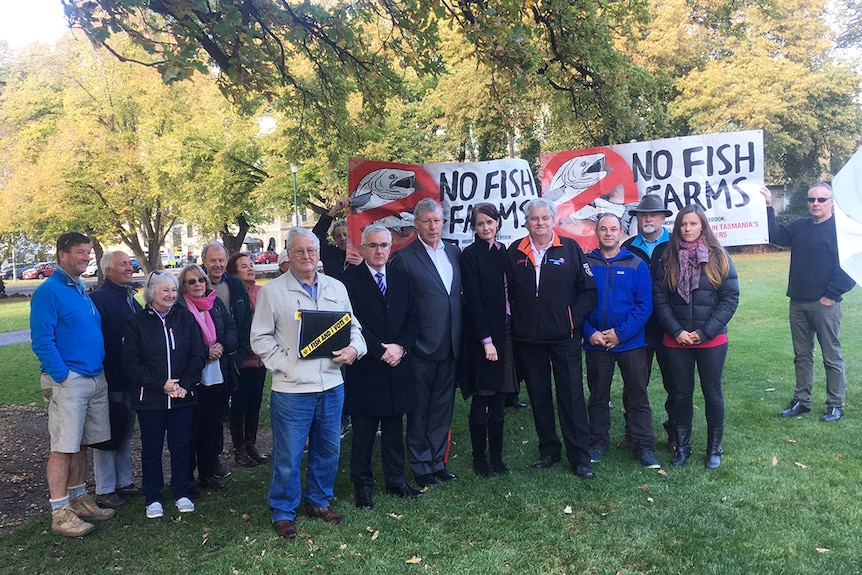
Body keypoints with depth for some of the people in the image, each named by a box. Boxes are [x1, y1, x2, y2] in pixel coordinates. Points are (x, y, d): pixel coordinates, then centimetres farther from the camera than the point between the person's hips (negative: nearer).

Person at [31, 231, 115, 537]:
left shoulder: (81, 289, 15)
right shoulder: (49, 291, -10)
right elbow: (41, 340, -15)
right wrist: (62, 376, -18)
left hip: (95, 379, 8)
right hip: (69, 381, -8)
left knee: (81, 444, 15)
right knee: (63, 448, -3)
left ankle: (78, 500, 26)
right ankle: (60, 514, 5)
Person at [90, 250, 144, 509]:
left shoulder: (130, 298, 13)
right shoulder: (99, 298, -13)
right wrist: (104, 377, -21)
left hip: (131, 379, 8)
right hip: (110, 380, -8)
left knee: (125, 432, 17)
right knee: (108, 435, 2)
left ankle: (124, 482, 29)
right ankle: (105, 490, 14)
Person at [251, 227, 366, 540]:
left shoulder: (336, 288, 10)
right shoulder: (272, 291, -2)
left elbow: (354, 327, 14)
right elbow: (260, 338, -2)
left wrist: (354, 348, -6)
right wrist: (286, 364, -12)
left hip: (331, 384, 4)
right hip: (292, 388, -4)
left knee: (328, 450, 16)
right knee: (288, 455, 3)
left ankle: (319, 501, 36)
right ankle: (283, 512, 22)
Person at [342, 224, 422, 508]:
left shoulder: (402, 279, 11)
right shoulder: (350, 279, -5)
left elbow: (413, 317, 7)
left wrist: (400, 346, -9)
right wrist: (380, 351, -15)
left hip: (397, 366, 4)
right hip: (364, 368, -4)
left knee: (395, 429, 14)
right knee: (363, 432, 5)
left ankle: (396, 479, 27)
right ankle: (362, 485, 18)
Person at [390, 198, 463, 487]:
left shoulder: (454, 253, 10)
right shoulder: (404, 257, -7)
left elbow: (458, 295, 15)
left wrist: (459, 338, 8)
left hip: (450, 347, 6)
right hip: (421, 348, -5)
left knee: (442, 409, 16)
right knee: (419, 412, 8)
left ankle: (437, 462, 29)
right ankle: (421, 467, 22)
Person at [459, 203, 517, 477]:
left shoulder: (504, 251, 12)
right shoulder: (470, 255, -7)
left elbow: (510, 292, 12)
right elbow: (473, 299, -12)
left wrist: (513, 331, 5)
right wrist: (486, 340, -16)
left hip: (505, 331, 6)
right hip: (482, 334, -6)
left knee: (499, 397, 11)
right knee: (481, 398, 2)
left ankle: (497, 455, 21)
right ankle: (479, 457, 14)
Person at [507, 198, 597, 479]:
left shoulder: (570, 248, 0)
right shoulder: (515, 252, 5)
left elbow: (588, 290, 0)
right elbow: (507, 292, 8)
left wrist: (573, 319, -7)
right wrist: (516, 322, -1)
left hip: (564, 337, -2)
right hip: (527, 338, 3)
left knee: (572, 397, 2)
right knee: (539, 397, 12)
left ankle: (580, 457, 11)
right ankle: (548, 450, 26)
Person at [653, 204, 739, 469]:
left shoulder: (718, 257, -2)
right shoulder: (668, 259, 3)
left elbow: (730, 298, -5)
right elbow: (659, 298, 0)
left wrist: (704, 332, -12)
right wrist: (677, 331, -10)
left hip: (712, 340, -1)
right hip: (676, 340, 1)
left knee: (712, 392, 9)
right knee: (681, 393, 11)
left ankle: (714, 449, 24)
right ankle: (682, 446, 25)